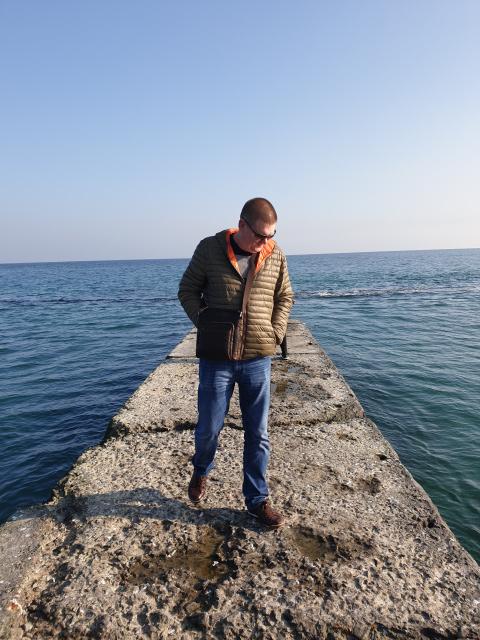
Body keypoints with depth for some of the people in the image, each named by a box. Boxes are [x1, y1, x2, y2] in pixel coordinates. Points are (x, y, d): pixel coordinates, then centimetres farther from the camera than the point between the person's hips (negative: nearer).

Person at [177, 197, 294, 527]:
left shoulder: (276, 255, 0)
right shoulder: (209, 249, -6)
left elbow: (285, 297, 12)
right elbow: (188, 290, 3)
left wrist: (275, 334, 1)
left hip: (259, 360, 2)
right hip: (217, 357, -1)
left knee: (258, 434, 9)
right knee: (209, 427, 10)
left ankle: (258, 499, 27)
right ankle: (201, 472, 44)